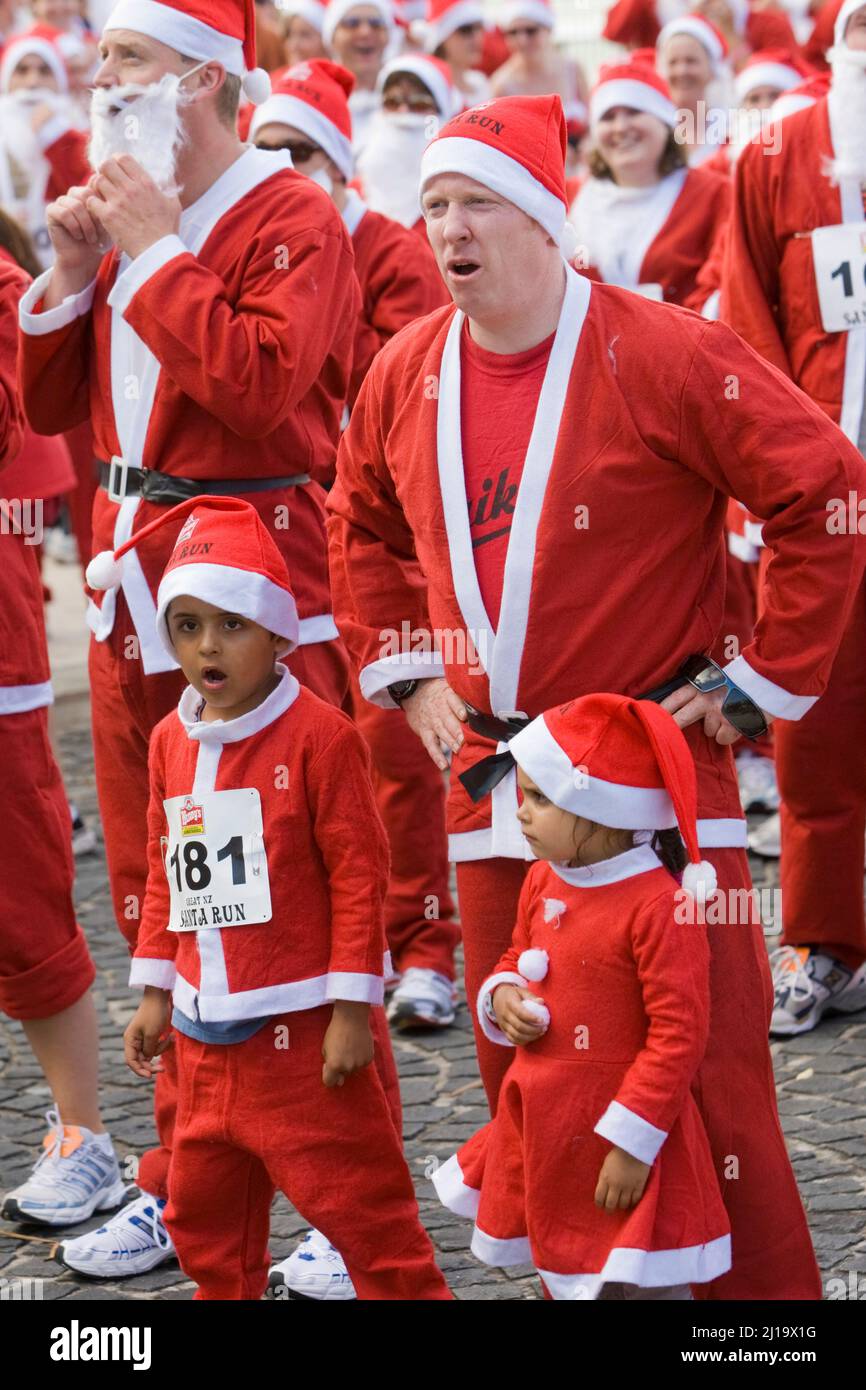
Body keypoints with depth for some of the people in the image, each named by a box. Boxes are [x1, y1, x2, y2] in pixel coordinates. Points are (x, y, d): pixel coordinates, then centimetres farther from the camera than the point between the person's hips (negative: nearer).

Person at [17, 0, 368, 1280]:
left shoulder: (294, 219, -10)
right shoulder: (123, 210, 13)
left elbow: (261, 380, -26)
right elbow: (49, 404, 15)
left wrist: (154, 250, -19)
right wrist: (70, 274, 0)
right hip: (136, 584, 8)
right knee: (160, 902, 14)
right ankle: (185, 1184, 26)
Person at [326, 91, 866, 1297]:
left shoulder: (664, 357, -13)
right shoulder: (407, 374, 6)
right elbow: (362, 530, 24)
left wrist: (764, 681, -9)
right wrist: (407, 677, 14)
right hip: (492, 780, 6)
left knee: (711, 1080, -5)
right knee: (523, 1087, 10)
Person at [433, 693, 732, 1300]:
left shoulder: (660, 904, -22)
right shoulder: (543, 883, 3)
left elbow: (678, 1035, -22)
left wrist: (631, 1143, -21)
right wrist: (503, 996, -4)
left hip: (622, 1130, -8)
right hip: (541, 1125, 8)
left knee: (640, 1286, -1)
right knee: (567, 1274, 22)